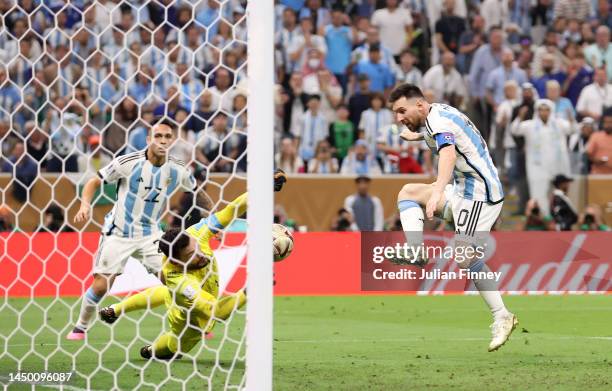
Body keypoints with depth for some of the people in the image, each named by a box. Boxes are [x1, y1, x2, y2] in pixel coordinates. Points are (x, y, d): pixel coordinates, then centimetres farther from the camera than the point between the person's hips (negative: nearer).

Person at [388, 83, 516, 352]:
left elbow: (448, 153, -41)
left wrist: (437, 192, -57)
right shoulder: (438, 114, 10)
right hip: (465, 190, 10)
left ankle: (501, 317, -9)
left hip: (479, 193, -10)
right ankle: (417, 256, -7)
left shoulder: (438, 120, -19)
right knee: (408, 192, 10)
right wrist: (418, 136, 56)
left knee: (466, 259, -15)